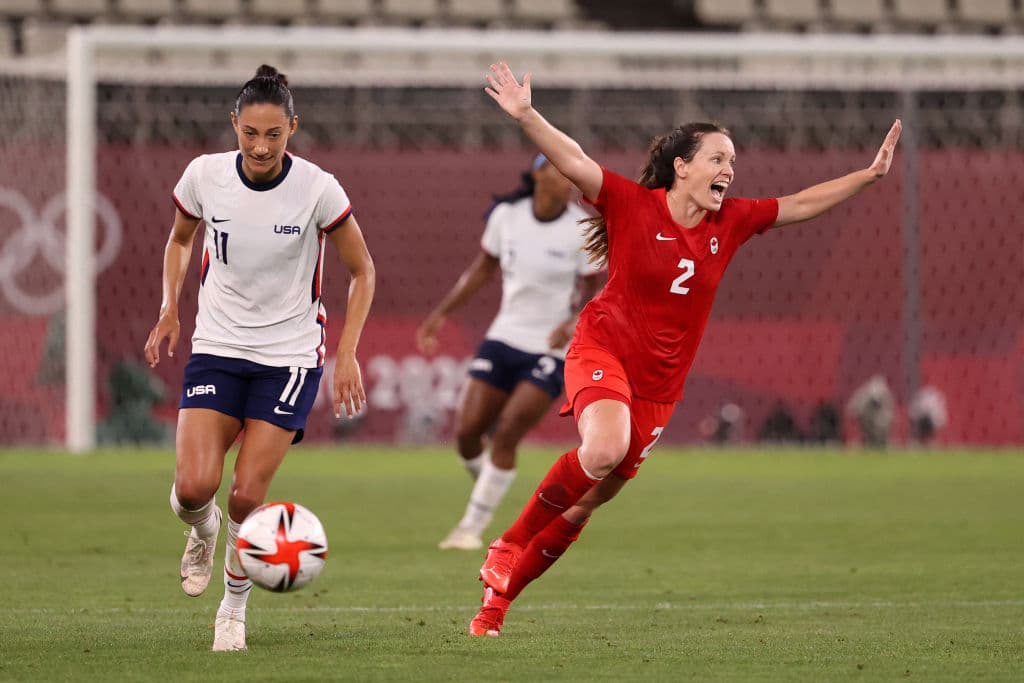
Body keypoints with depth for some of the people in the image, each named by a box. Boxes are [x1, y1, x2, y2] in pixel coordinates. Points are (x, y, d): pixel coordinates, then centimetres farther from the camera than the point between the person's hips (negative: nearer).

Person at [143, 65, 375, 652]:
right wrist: (170, 308, 4)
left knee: (247, 496, -9)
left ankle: (235, 608, 16)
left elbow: (362, 271, -1)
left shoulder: (317, 190, -14)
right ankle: (202, 532, 23)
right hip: (218, 346, 2)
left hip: (291, 355, -2)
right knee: (195, 486, -15)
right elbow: (180, 239, 15)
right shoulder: (205, 175, -7)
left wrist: (347, 355, -9)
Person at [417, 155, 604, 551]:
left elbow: (592, 291, -6)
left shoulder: (583, 231, -10)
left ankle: (472, 526, -1)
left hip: (552, 351, -4)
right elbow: (483, 269, 11)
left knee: (506, 436, -14)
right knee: (466, 432, -4)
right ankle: (487, 491, 27)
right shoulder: (506, 215, -1)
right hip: (505, 338, 4)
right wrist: (441, 313, 8)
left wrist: (574, 320, -27)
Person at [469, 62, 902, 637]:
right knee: (604, 449, -34)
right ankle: (509, 546, -15)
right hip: (603, 351, -5)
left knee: (587, 502, 6)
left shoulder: (730, 222, 3)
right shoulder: (632, 205, -10)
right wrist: (526, 116, -36)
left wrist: (869, 175, 9)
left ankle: (499, 597, 20)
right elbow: (574, 162, -21)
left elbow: (800, 205, 14)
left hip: (659, 384, 5)